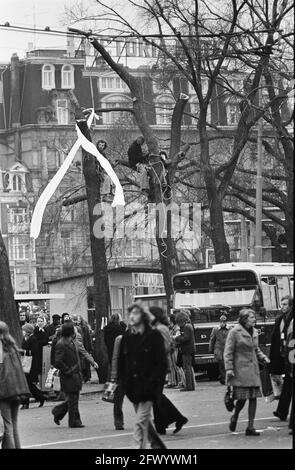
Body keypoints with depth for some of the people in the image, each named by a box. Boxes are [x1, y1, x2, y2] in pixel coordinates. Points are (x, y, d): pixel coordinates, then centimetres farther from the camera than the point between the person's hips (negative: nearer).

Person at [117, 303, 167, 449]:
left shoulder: (153, 335, -6)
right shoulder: (127, 336, 8)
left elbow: (162, 362, -8)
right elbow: (121, 361, 12)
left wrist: (155, 381, -16)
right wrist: (124, 380, 2)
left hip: (147, 386, -6)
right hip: (132, 386, 6)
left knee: (141, 421, -11)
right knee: (144, 419, 16)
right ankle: (157, 444, 34)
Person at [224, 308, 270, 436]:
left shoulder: (254, 332, 11)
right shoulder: (235, 332, -8)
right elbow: (228, 352, -8)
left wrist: (263, 358, 6)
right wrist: (229, 369, -14)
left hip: (253, 369, 6)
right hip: (240, 369, -6)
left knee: (253, 398, 1)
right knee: (242, 398, -8)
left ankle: (250, 427, 6)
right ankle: (234, 417, 23)